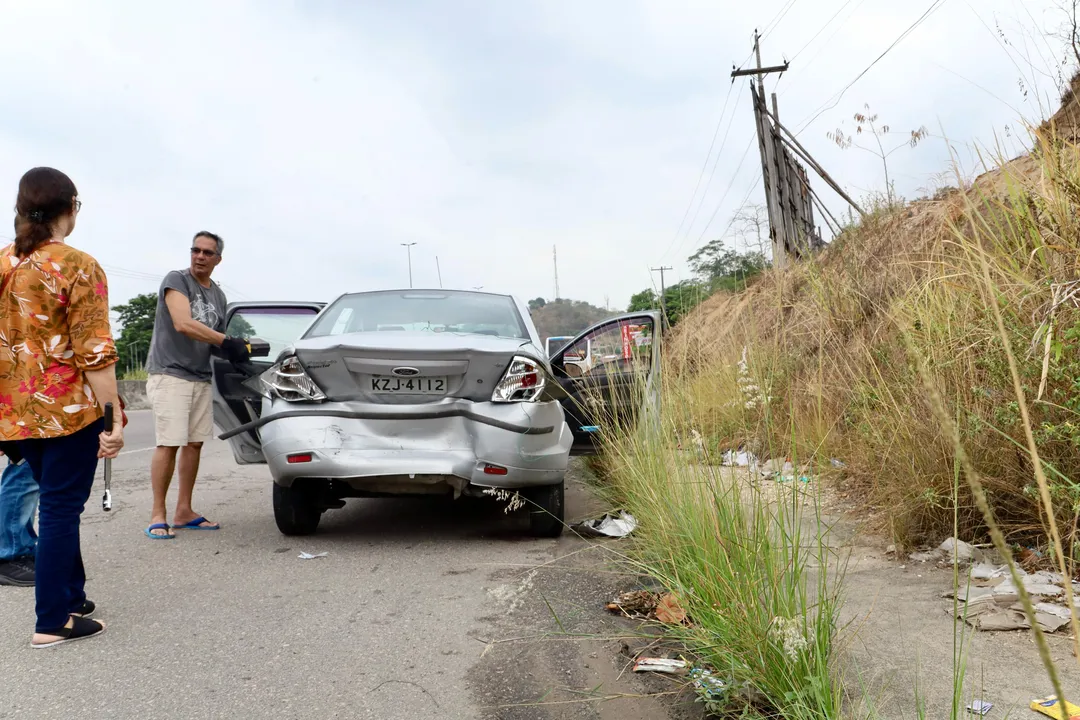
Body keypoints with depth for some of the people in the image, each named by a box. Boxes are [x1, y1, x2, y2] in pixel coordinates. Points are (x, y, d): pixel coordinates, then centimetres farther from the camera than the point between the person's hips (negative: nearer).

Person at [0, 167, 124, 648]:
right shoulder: (78, 267, -13)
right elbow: (94, 352, -16)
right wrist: (113, 419, -13)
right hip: (69, 407, -7)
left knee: (56, 504, 20)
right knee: (61, 509, 2)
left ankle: (71, 597, 31)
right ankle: (53, 622, 10)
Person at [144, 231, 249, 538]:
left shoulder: (218, 296, 15)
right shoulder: (176, 280, -6)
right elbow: (183, 324, -20)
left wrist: (238, 350, -2)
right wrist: (227, 341, -24)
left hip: (200, 378, 7)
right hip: (170, 373, -7)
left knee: (194, 443, 7)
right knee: (168, 444, -11)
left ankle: (184, 512, 15)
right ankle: (157, 515, -3)